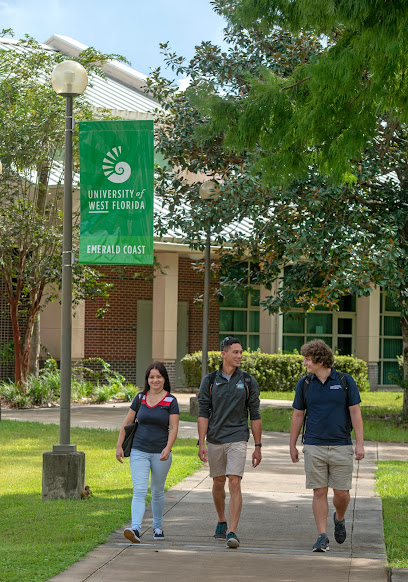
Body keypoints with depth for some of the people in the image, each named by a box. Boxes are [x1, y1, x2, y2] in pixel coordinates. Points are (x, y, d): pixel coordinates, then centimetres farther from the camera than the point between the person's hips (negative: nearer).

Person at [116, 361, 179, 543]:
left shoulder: (170, 401, -2)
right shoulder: (140, 398, 5)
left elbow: (173, 428, -7)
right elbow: (127, 422, 11)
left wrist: (168, 448, -21)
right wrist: (119, 446, 6)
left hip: (160, 453, -1)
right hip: (139, 451, 1)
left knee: (157, 492, 13)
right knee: (139, 491, -12)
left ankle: (158, 527, 30)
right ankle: (135, 529, -24)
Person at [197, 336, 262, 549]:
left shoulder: (248, 382, 2)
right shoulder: (210, 381, 2)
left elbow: (255, 416, 5)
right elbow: (203, 413, 0)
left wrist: (257, 447, 4)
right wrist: (201, 443, -8)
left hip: (237, 440, -2)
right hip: (215, 440, 2)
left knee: (234, 484, -13)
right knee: (218, 483, 13)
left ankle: (232, 532, -17)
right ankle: (221, 523, 35)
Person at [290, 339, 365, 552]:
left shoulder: (345, 381, 0)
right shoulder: (304, 384, 5)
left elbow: (355, 413, 1)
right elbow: (297, 415, 11)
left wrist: (359, 443, -4)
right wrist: (292, 445, 11)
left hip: (341, 446, -1)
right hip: (314, 447, 1)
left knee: (342, 493, 1)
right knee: (319, 492, -2)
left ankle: (339, 519, 31)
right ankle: (322, 537, 2)